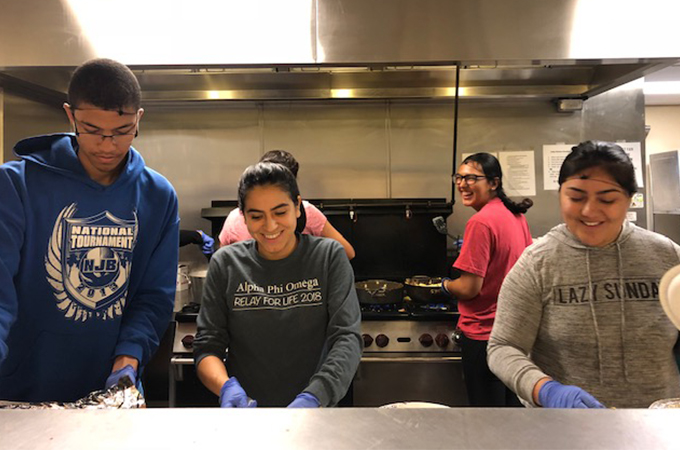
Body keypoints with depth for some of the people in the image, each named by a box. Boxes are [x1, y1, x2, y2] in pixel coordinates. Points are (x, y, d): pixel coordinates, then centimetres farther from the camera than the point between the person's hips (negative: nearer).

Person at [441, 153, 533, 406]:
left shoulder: (481, 222, -22)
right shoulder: (515, 215, 4)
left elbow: (469, 288, -23)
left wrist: (446, 285, -2)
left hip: (483, 333, -9)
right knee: (511, 401, 22)